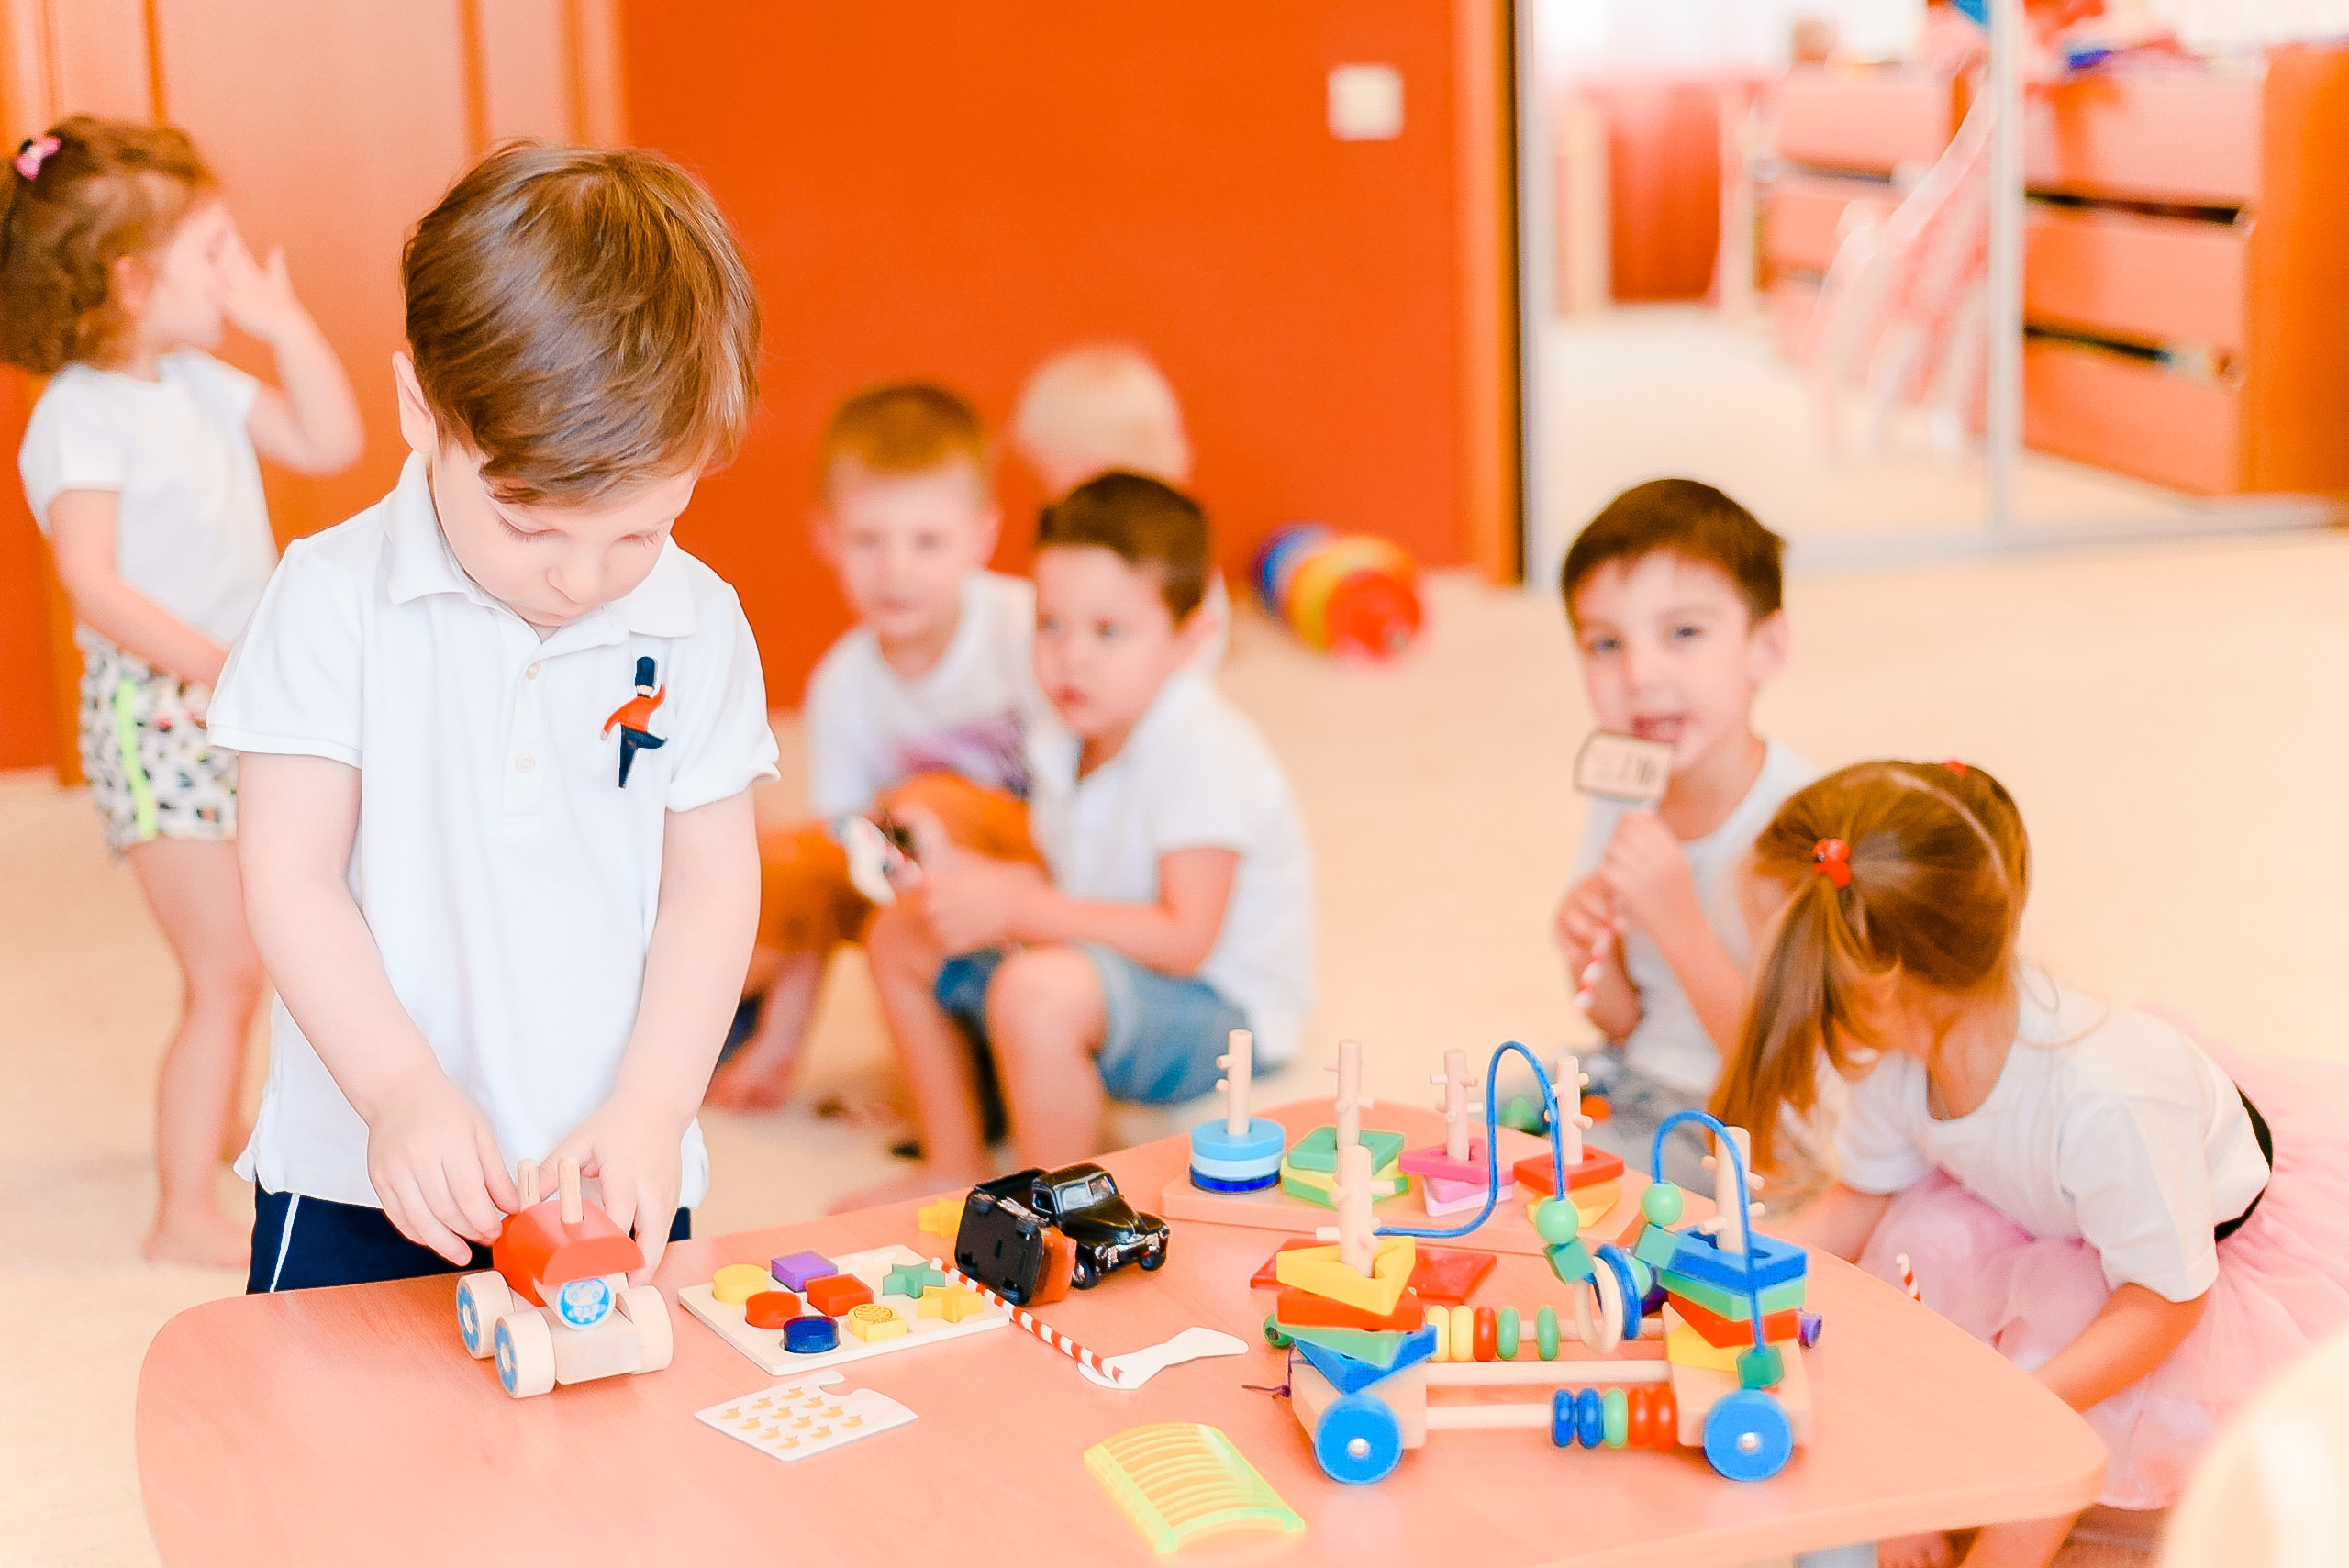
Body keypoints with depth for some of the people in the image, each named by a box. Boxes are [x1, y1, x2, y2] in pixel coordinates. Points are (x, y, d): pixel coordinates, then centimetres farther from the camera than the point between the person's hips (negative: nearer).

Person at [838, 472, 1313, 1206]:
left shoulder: (1203, 755, -24)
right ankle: (956, 1168, 22)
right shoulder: (1066, 745, 4)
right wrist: (955, 868, -7)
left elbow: (1184, 938, -30)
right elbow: (1063, 891, 9)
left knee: (1038, 991, -38)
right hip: (1113, 972, 10)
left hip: (1223, 1010, -10)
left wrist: (1014, 910, -29)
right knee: (899, 937, 13)